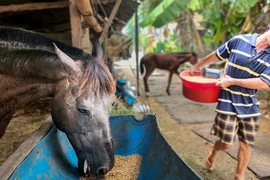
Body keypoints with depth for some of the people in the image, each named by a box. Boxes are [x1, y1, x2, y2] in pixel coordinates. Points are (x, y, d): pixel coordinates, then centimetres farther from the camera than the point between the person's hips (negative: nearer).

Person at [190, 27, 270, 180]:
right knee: (227, 143, 0)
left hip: (250, 105, 3)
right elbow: (216, 55, 8)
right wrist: (197, 66, 19)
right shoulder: (239, 41, -5)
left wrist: (232, 81, -18)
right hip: (228, 102, -2)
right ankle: (214, 150, 36)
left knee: (246, 144, 10)